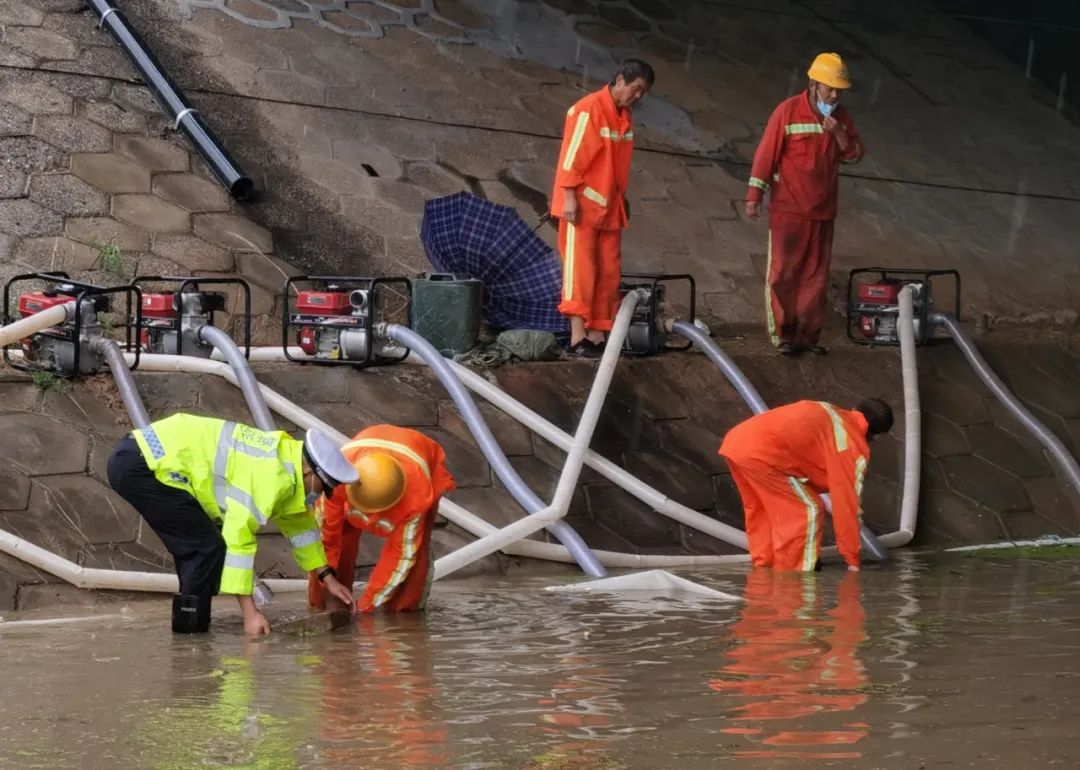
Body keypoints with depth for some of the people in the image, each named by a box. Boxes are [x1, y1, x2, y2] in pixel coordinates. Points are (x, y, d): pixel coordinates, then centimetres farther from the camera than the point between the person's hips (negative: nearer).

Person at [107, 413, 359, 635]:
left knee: (196, 548, 16)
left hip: (148, 452, 10)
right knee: (208, 548, -10)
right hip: (142, 465, -10)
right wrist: (250, 613, -21)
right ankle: (190, 630, -4)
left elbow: (299, 524, 25)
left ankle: (189, 625, 21)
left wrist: (327, 578, 25)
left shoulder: (286, 457, 11)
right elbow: (238, 538, -23)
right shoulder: (270, 476, -20)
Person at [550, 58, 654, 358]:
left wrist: (621, 198, 18)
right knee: (581, 268, -10)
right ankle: (578, 336, -14)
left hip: (609, 207, 8)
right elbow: (571, 156, -16)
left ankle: (597, 335, 6)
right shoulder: (589, 110, -13)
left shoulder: (624, 115, 12)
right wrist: (569, 197, -20)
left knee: (609, 272, 4)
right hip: (583, 204, -8)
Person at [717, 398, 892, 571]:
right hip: (761, 454, -8)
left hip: (736, 440, 8)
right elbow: (846, 503, 8)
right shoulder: (855, 448, 6)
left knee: (762, 511, 27)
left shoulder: (828, 414, 30)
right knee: (807, 510, 5)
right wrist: (853, 559, 15)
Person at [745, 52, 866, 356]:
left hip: (823, 211, 5)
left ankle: (808, 333, 14)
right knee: (783, 272, -1)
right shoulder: (788, 112, -11)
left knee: (816, 274, 7)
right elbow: (766, 154, -10)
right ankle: (783, 333, 6)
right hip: (788, 209, -5)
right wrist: (754, 196, -12)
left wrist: (839, 133, -13)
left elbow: (855, 155, 6)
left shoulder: (840, 115, 5)